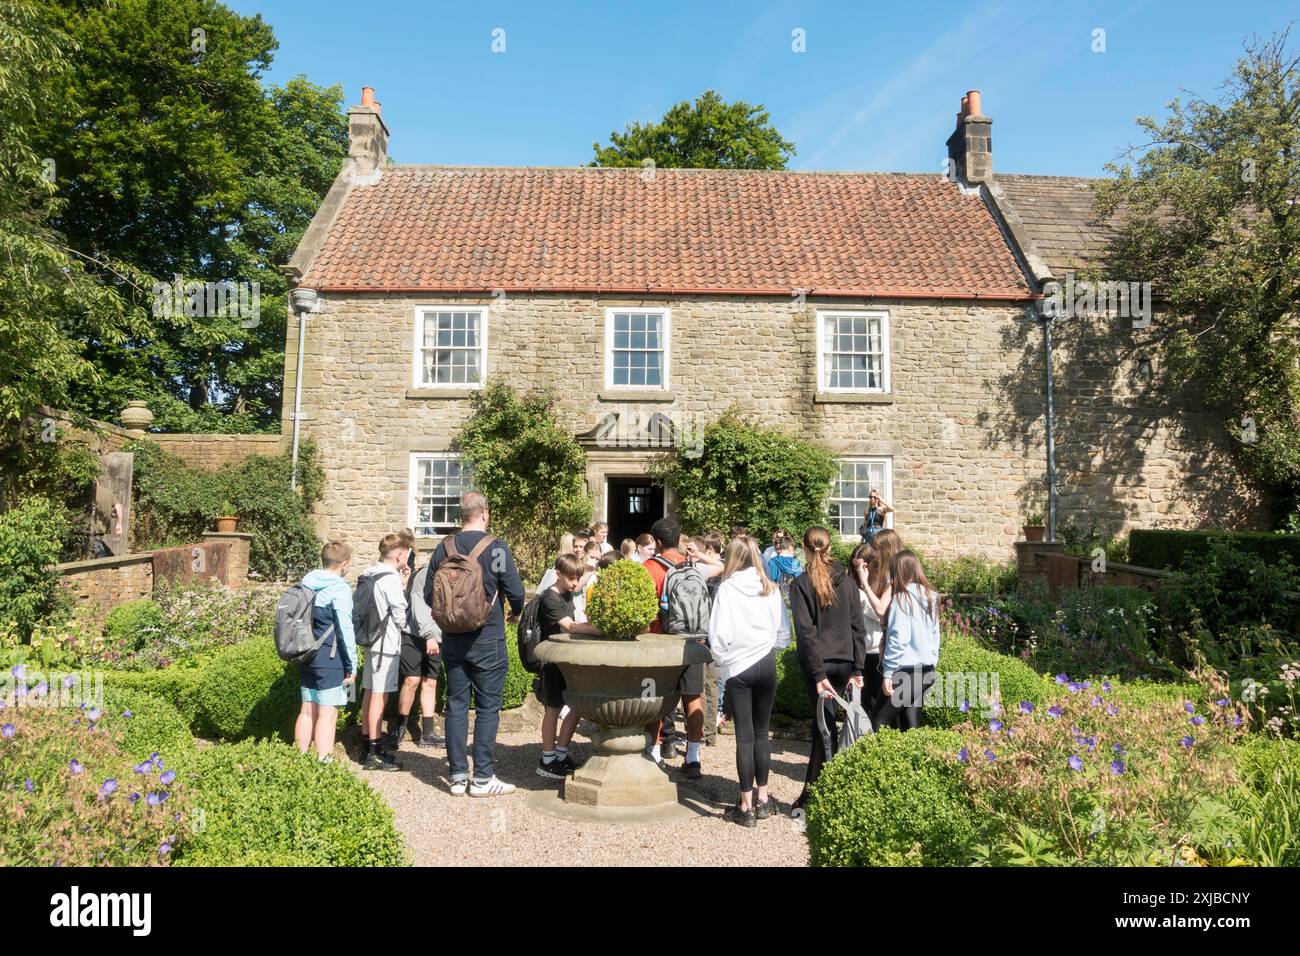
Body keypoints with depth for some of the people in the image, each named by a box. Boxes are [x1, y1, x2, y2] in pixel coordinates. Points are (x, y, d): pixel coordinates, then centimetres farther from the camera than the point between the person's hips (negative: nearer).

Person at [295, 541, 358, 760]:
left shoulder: (306, 584, 10)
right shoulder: (339, 589, -13)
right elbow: (345, 630, -14)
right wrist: (352, 666, -8)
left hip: (307, 658, 8)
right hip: (330, 660, -8)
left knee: (307, 711, 15)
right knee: (328, 714, -4)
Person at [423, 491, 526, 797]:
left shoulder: (444, 547, 1)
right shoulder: (496, 547, -12)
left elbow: (428, 595, 4)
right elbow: (516, 591, -13)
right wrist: (515, 612, 8)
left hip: (452, 640, 5)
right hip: (487, 640, -4)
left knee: (456, 705, 11)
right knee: (487, 708, 4)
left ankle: (458, 775, 17)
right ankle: (482, 778, 8)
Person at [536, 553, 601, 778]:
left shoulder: (568, 595, 11)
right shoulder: (550, 598, -17)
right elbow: (570, 627, -29)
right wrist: (602, 630, -38)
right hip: (553, 660, -8)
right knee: (553, 709, 1)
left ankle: (561, 753, 22)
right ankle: (547, 761, 13)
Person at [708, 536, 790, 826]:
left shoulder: (728, 588, -11)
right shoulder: (771, 589, 0)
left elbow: (719, 633, -13)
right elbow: (784, 633, 4)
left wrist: (719, 659, 3)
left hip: (738, 667, -3)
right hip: (767, 665, 3)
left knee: (745, 736, 4)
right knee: (761, 732, 16)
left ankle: (747, 806, 10)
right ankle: (762, 799, 25)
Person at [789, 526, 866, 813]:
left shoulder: (801, 584, -7)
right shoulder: (846, 579, 4)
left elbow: (806, 631, -12)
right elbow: (857, 625, 3)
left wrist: (818, 673, -12)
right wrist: (857, 668, 5)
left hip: (818, 663, -3)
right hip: (844, 661, 3)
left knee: (823, 724, 4)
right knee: (826, 723, 9)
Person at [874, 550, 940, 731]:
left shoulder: (902, 598, -12)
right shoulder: (930, 596, 9)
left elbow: (898, 639, -18)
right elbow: (935, 635, 15)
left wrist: (888, 673, -14)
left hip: (905, 670, -7)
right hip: (926, 669, 7)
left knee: (881, 723, 0)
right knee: (911, 722, 15)